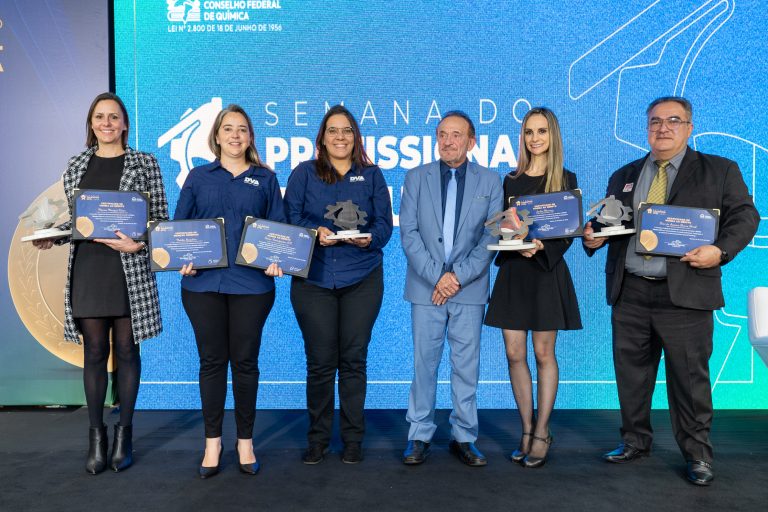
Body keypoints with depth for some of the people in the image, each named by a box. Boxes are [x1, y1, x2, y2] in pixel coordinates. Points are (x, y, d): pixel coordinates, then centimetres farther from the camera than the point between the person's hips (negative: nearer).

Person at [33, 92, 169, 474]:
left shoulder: (144, 163, 2)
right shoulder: (77, 165, 12)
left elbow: (160, 218, 0)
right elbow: (74, 219, 16)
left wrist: (136, 244, -15)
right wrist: (51, 236, -2)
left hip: (129, 269, -3)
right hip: (87, 268, 3)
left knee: (126, 350, 5)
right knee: (94, 352, 6)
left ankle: (124, 432, 18)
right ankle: (96, 434, 17)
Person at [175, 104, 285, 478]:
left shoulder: (265, 178, 10)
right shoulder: (198, 177, 11)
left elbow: (279, 226, 6)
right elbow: (179, 225, 9)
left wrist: (276, 259, -12)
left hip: (251, 283, 0)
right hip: (203, 282, 1)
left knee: (245, 361, 5)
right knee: (211, 360, 6)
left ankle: (245, 442, 19)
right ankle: (212, 442, 20)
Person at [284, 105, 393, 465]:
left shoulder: (371, 175, 11)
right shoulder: (304, 173, 9)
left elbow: (384, 223, 5)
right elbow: (290, 218, 2)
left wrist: (369, 238, -17)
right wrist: (315, 232, -17)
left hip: (362, 278, 1)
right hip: (313, 279, 0)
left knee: (353, 360, 4)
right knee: (320, 361, 2)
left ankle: (353, 438, 18)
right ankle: (317, 438, 18)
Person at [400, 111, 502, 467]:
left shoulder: (490, 182, 6)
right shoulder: (416, 178, 6)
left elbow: (491, 237, 0)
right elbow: (408, 233, -1)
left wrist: (458, 276, -10)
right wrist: (436, 277, -11)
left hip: (470, 289, 0)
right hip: (426, 287, 0)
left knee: (467, 366, 6)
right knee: (424, 363, 4)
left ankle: (464, 437, 19)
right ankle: (420, 436, 16)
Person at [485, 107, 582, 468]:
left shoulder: (565, 179, 3)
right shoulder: (511, 180, 11)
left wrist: (542, 246, -21)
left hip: (547, 271, -3)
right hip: (512, 272, 3)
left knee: (543, 353, 1)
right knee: (514, 353, 3)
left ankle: (541, 433, 12)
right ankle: (527, 430, 15)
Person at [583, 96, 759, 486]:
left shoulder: (719, 171, 5)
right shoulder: (623, 176, 16)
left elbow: (745, 216, 0)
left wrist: (721, 250, -17)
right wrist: (593, 236, -6)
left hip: (684, 293, -3)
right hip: (629, 293, 4)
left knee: (689, 377, 3)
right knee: (631, 373, 12)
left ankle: (697, 455, 19)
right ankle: (635, 442, 28)